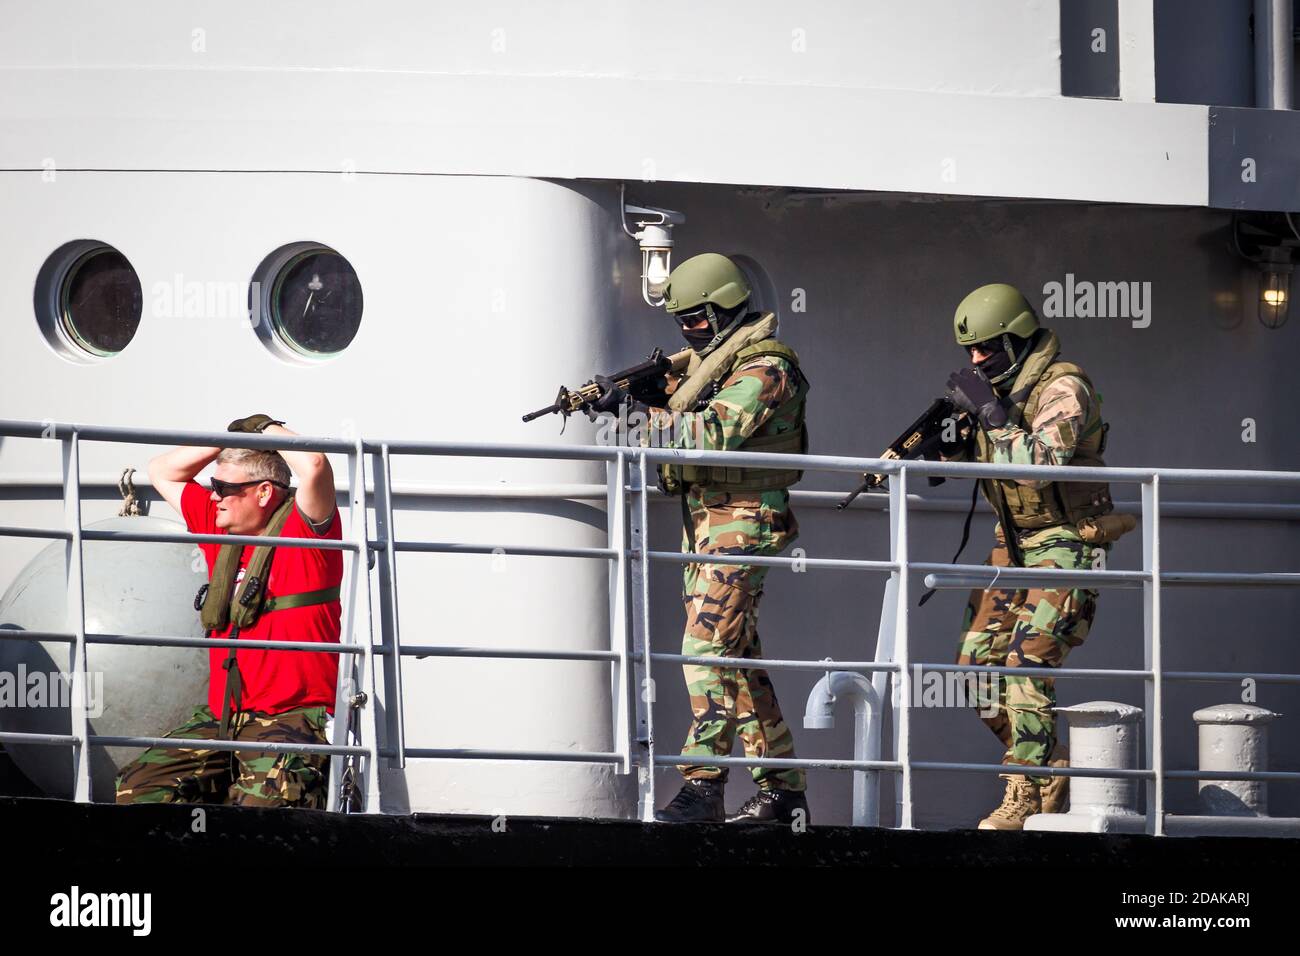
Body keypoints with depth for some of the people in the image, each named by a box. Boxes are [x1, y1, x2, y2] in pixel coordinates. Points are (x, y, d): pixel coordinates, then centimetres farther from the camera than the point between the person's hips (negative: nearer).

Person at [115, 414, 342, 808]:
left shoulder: (301, 528, -3)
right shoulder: (220, 527, 18)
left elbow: (314, 466, -23)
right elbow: (161, 472, 28)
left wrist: (265, 427, -4)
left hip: (292, 719, -7)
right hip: (220, 718, 7)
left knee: (262, 802, -35)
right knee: (138, 788, -15)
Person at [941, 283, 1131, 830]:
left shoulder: (1063, 389, -16)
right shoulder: (997, 387, 8)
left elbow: (1042, 461, -30)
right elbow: (964, 460, 16)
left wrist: (989, 411, -27)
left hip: (1065, 543, -9)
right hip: (1013, 543, 9)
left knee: (1027, 665, -18)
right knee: (978, 662, 5)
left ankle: (1030, 800, -13)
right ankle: (1049, 772, 16)